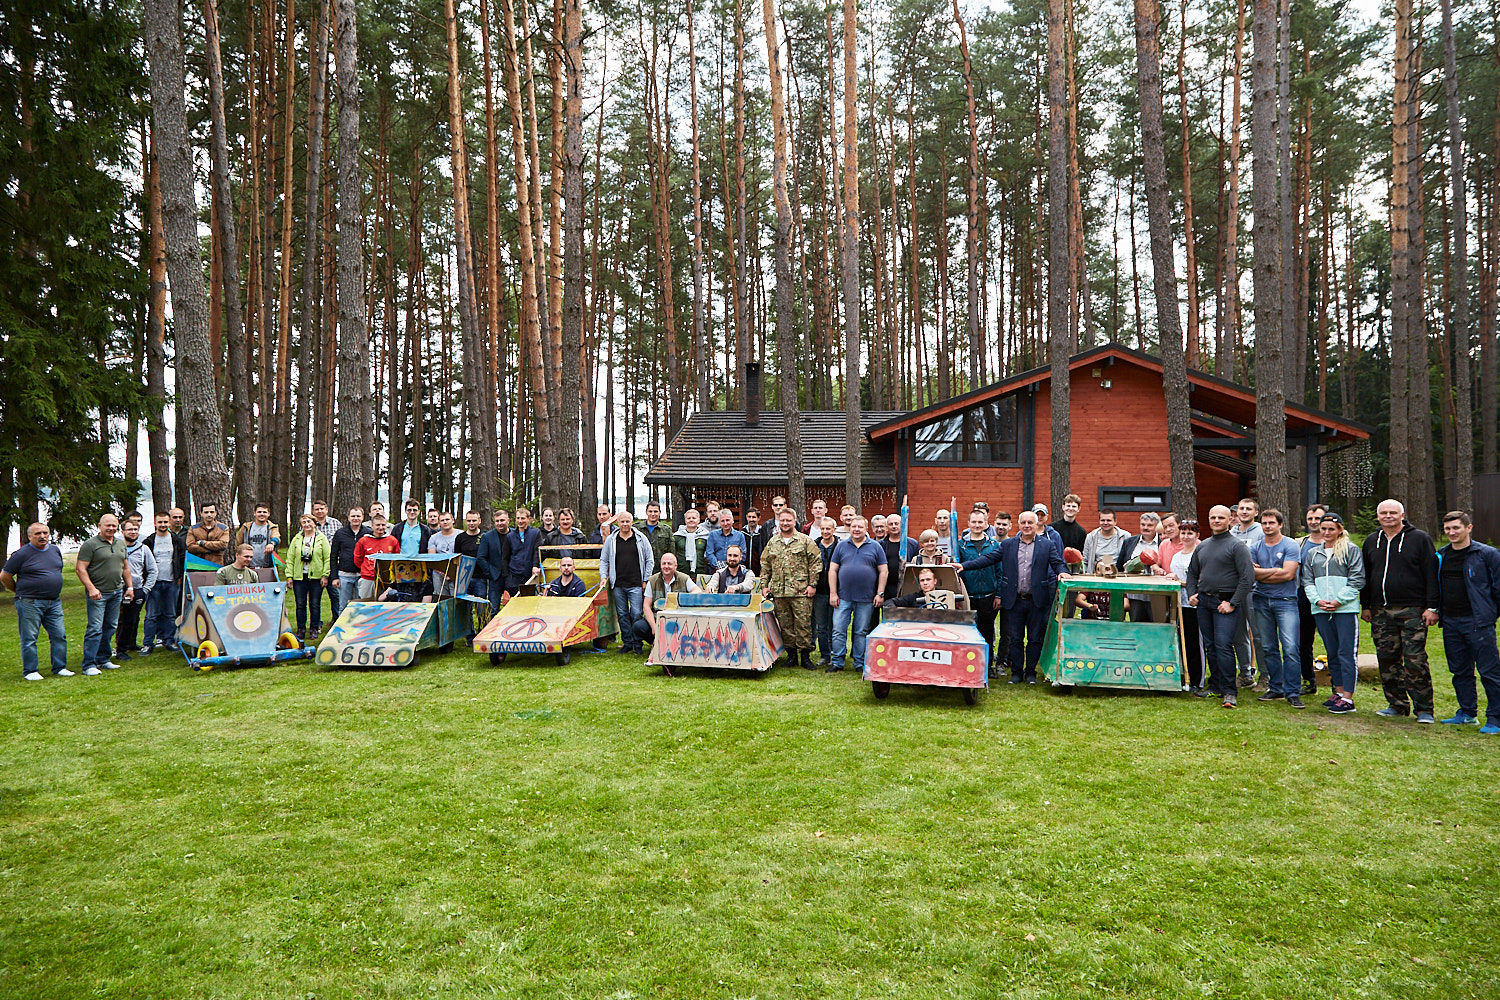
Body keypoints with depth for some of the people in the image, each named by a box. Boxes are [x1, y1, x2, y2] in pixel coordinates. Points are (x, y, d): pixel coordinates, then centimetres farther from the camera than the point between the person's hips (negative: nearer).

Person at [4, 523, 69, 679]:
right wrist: (20, 591, 6)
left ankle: (59, 668, 14)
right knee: (29, 638, 1)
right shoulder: (21, 554, -8)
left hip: (54, 602, 5)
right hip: (30, 603, -5)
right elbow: (4, 577, -3)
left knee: (59, 635, 5)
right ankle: (30, 671, 10)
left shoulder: (55, 550, 10)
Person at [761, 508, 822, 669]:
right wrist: (764, 585, 11)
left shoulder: (805, 541, 2)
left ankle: (805, 655, 6)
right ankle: (791, 654, 18)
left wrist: (812, 584, -6)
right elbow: (765, 565, 19)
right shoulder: (772, 542, 14)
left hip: (801, 591, -4)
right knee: (785, 624, 7)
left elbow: (816, 562, -1)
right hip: (778, 592, 4)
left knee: (803, 624, -3)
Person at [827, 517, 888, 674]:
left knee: (862, 632, 5)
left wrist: (880, 594, -2)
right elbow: (833, 570, 8)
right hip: (843, 597, 1)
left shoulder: (875, 547, 6)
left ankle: (860, 664, 15)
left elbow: (883, 571, 5)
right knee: (838, 630, -2)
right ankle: (837, 663, 8)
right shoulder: (841, 546, 9)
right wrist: (833, 593, 0)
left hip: (866, 599, -1)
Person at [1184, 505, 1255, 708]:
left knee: (1223, 645, -12)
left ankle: (1229, 691, -8)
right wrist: (1192, 594, 10)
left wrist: (1233, 603, -14)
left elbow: (1248, 577, -11)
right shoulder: (1202, 546, 15)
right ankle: (1215, 686, 19)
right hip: (1203, 601, 6)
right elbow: (1192, 573, 26)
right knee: (1210, 646, 10)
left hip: (1225, 602, -6)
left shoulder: (1236, 546, -5)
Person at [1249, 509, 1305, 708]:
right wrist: (1275, 570, -10)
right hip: (1261, 601, 4)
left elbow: (1288, 574, -11)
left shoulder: (1291, 546, -1)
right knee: (1268, 648, 8)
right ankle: (1275, 689, 17)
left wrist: (1261, 574, -4)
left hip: (1285, 600, -4)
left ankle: (1292, 692, -6)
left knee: (1290, 648, -11)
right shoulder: (1255, 548, 11)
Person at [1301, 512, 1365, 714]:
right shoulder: (1313, 553, 17)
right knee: (1332, 652, 11)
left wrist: (1339, 600, -12)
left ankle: (1348, 697, -7)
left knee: (1346, 652, -7)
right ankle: (1339, 691, 20)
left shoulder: (1351, 550, 2)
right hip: (1320, 610, 5)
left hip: (1346, 608, -5)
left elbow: (1357, 580, -4)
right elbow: (1307, 581, 14)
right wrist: (1317, 600, -3)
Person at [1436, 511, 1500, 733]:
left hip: (1478, 622, -6)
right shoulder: (1441, 556, 12)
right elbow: (1436, 586, 21)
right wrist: (1435, 610, 14)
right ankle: (1467, 713, 23)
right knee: (1460, 671, 13)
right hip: (1450, 623, 6)